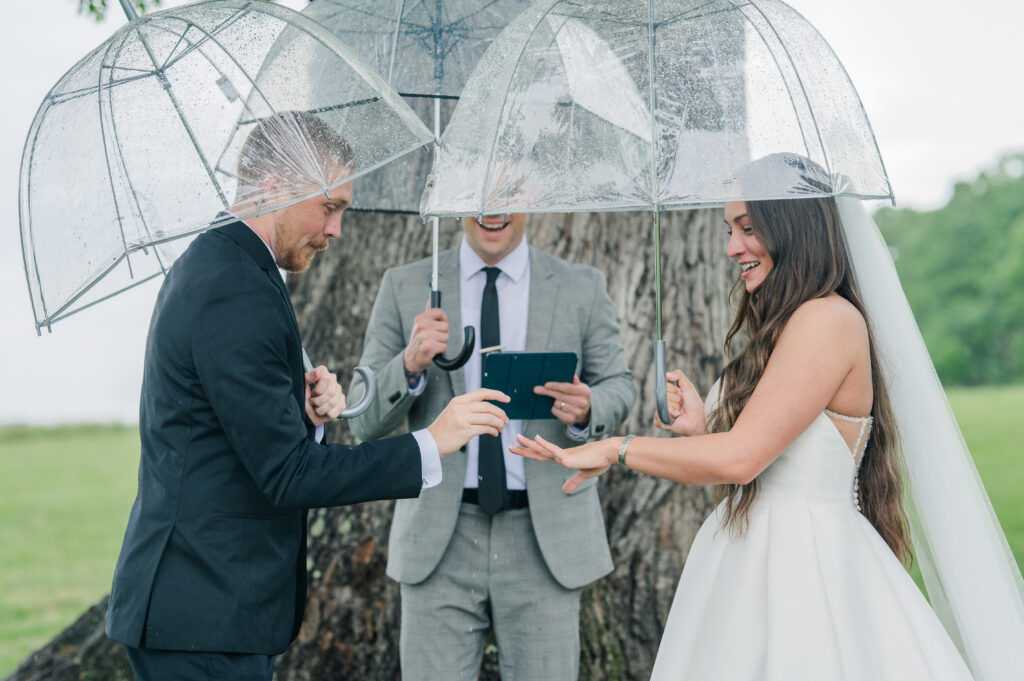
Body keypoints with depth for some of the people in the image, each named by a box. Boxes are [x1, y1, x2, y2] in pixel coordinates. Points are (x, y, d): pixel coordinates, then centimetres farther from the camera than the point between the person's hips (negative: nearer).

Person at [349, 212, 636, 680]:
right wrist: (410, 364, -20)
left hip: (544, 540, 0)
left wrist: (587, 409, -13)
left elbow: (618, 387, 11)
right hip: (440, 541, 0)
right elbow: (364, 419, 1)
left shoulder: (582, 289, 4)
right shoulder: (404, 288, 3)